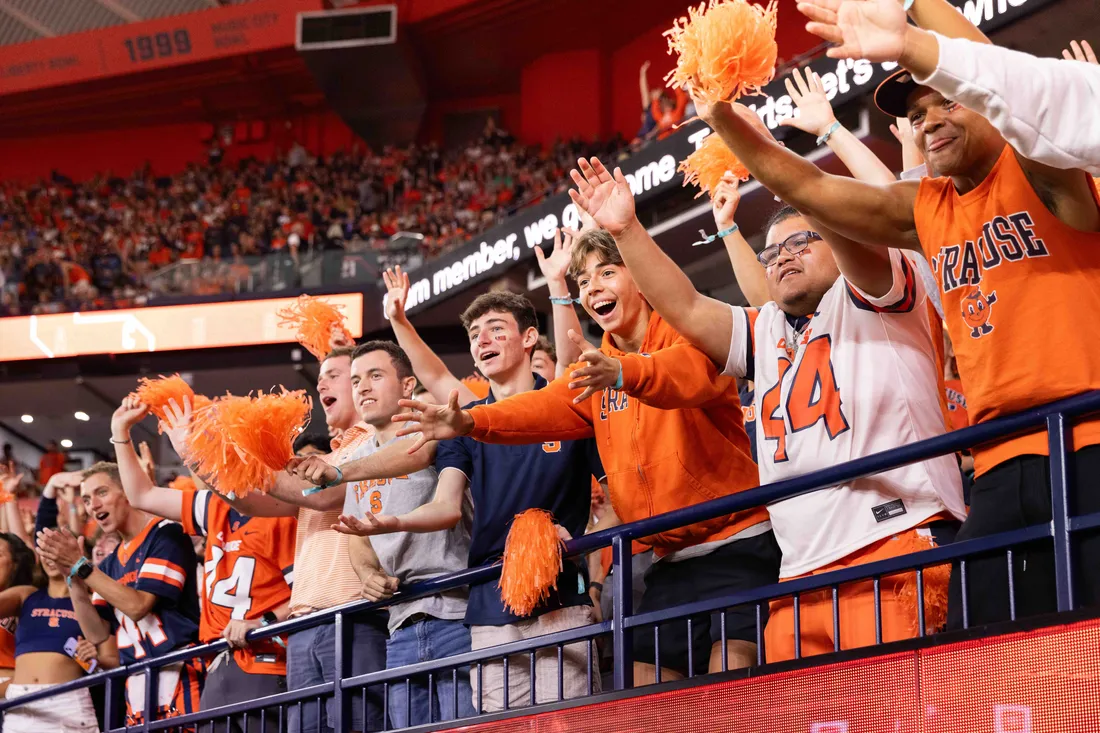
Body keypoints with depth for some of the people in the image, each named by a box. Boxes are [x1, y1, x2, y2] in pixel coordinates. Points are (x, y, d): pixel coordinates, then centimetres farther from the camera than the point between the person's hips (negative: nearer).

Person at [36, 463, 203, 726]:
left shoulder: (166, 535, -5)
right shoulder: (111, 564, 16)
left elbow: (137, 606, -13)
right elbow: (97, 634, 10)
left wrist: (80, 566, -11)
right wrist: (73, 577, -1)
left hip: (178, 677, -7)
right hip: (136, 685, 7)